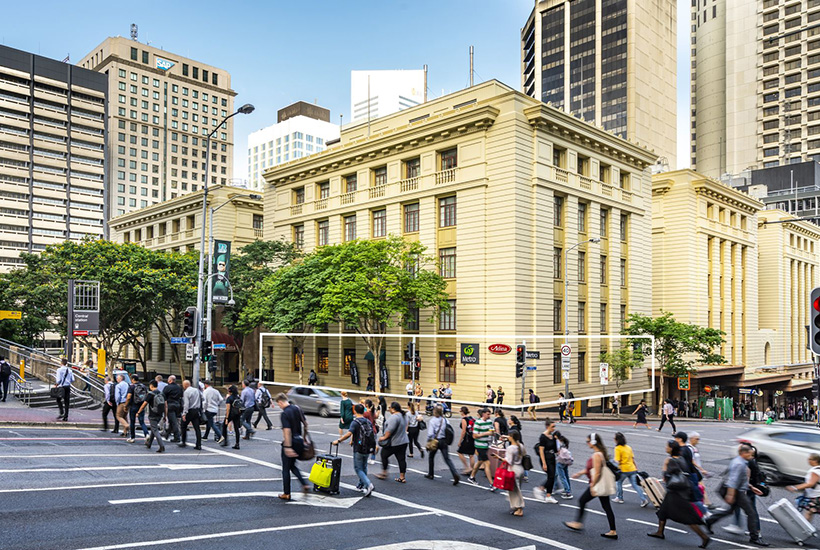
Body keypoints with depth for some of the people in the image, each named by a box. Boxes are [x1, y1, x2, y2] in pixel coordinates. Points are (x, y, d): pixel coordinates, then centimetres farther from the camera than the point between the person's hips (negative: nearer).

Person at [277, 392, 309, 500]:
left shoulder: (284, 413, -18)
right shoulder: (297, 409, 4)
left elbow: (287, 431, -24)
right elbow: (305, 423, 12)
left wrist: (287, 447, -23)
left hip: (289, 443, -7)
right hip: (299, 441, 7)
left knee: (286, 469, 7)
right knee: (292, 465, 23)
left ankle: (286, 493, 15)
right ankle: (304, 484, 10)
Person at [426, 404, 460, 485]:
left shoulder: (432, 420, -10)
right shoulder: (445, 420, 4)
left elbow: (430, 433, -16)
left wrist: (429, 442, -6)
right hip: (444, 441, 4)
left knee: (431, 457, 19)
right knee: (447, 459, 0)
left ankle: (430, 474, 29)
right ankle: (455, 474, -17)